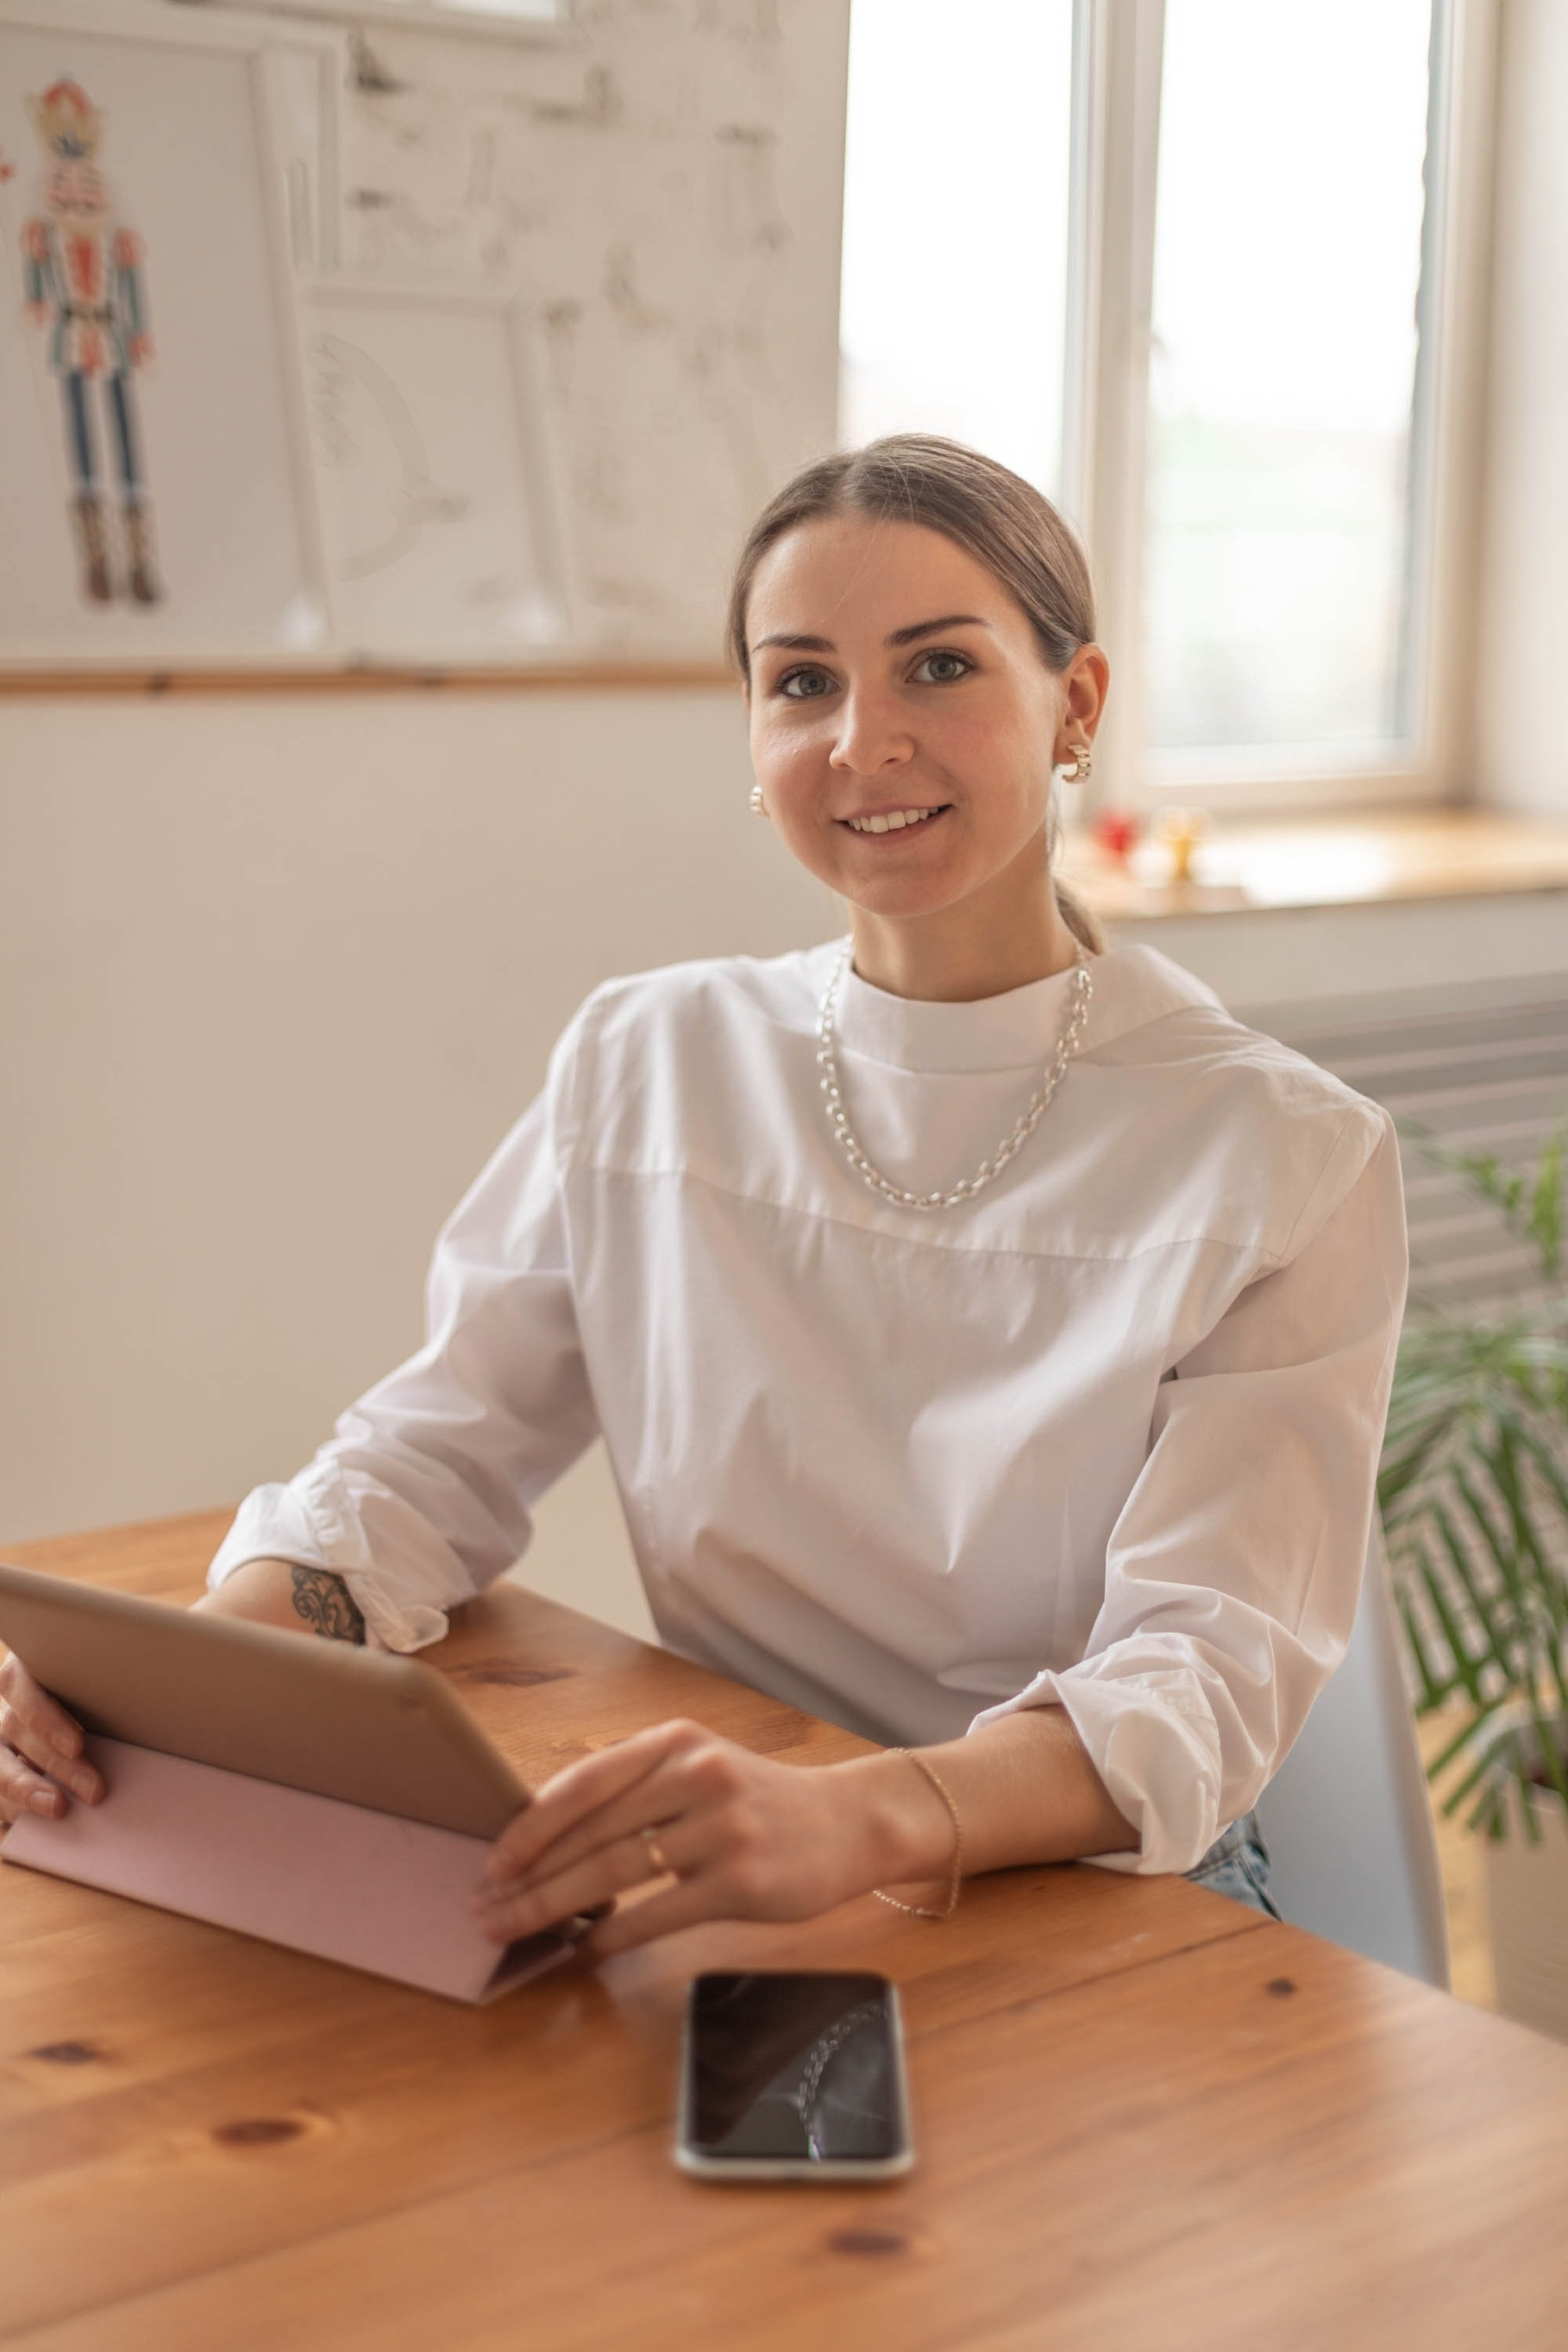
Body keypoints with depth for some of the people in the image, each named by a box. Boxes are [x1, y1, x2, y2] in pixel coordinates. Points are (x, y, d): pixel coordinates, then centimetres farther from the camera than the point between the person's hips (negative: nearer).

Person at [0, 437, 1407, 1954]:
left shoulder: (1285, 1160, -9)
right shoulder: (643, 1067, 2)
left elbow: (1206, 1675, -18)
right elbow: (433, 1456, 1)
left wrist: (868, 1818, -39)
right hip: (716, 1893, 4)